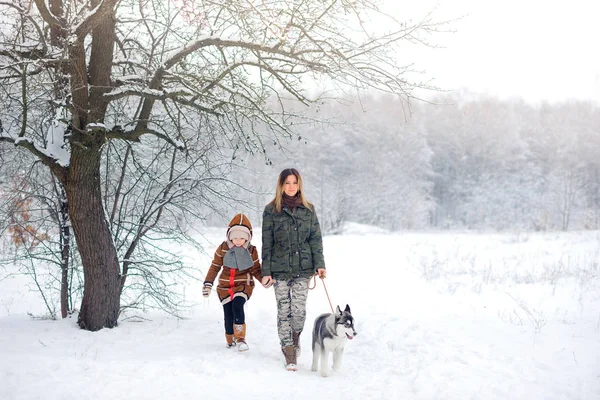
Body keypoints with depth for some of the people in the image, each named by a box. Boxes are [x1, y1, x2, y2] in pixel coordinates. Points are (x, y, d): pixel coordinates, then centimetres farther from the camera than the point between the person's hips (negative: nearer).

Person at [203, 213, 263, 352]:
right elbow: (215, 266, 8)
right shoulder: (222, 248, -1)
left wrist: (264, 279, -14)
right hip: (225, 286, 2)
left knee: (238, 306, -26)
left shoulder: (251, 251, -2)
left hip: (243, 285, -2)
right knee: (228, 314, 0)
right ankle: (231, 340, 23)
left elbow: (256, 269, 5)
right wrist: (208, 283, 5)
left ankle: (240, 338, -18)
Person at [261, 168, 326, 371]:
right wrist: (266, 272, -3)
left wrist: (320, 265, -3)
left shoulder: (308, 209, 7)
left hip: (303, 269, 1)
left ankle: (295, 337, 26)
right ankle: (289, 355, 7)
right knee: (284, 311, -1)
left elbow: (316, 239, 7)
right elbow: (267, 243, 2)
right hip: (280, 270, -1)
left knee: (299, 310, -4)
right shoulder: (271, 210, 2)